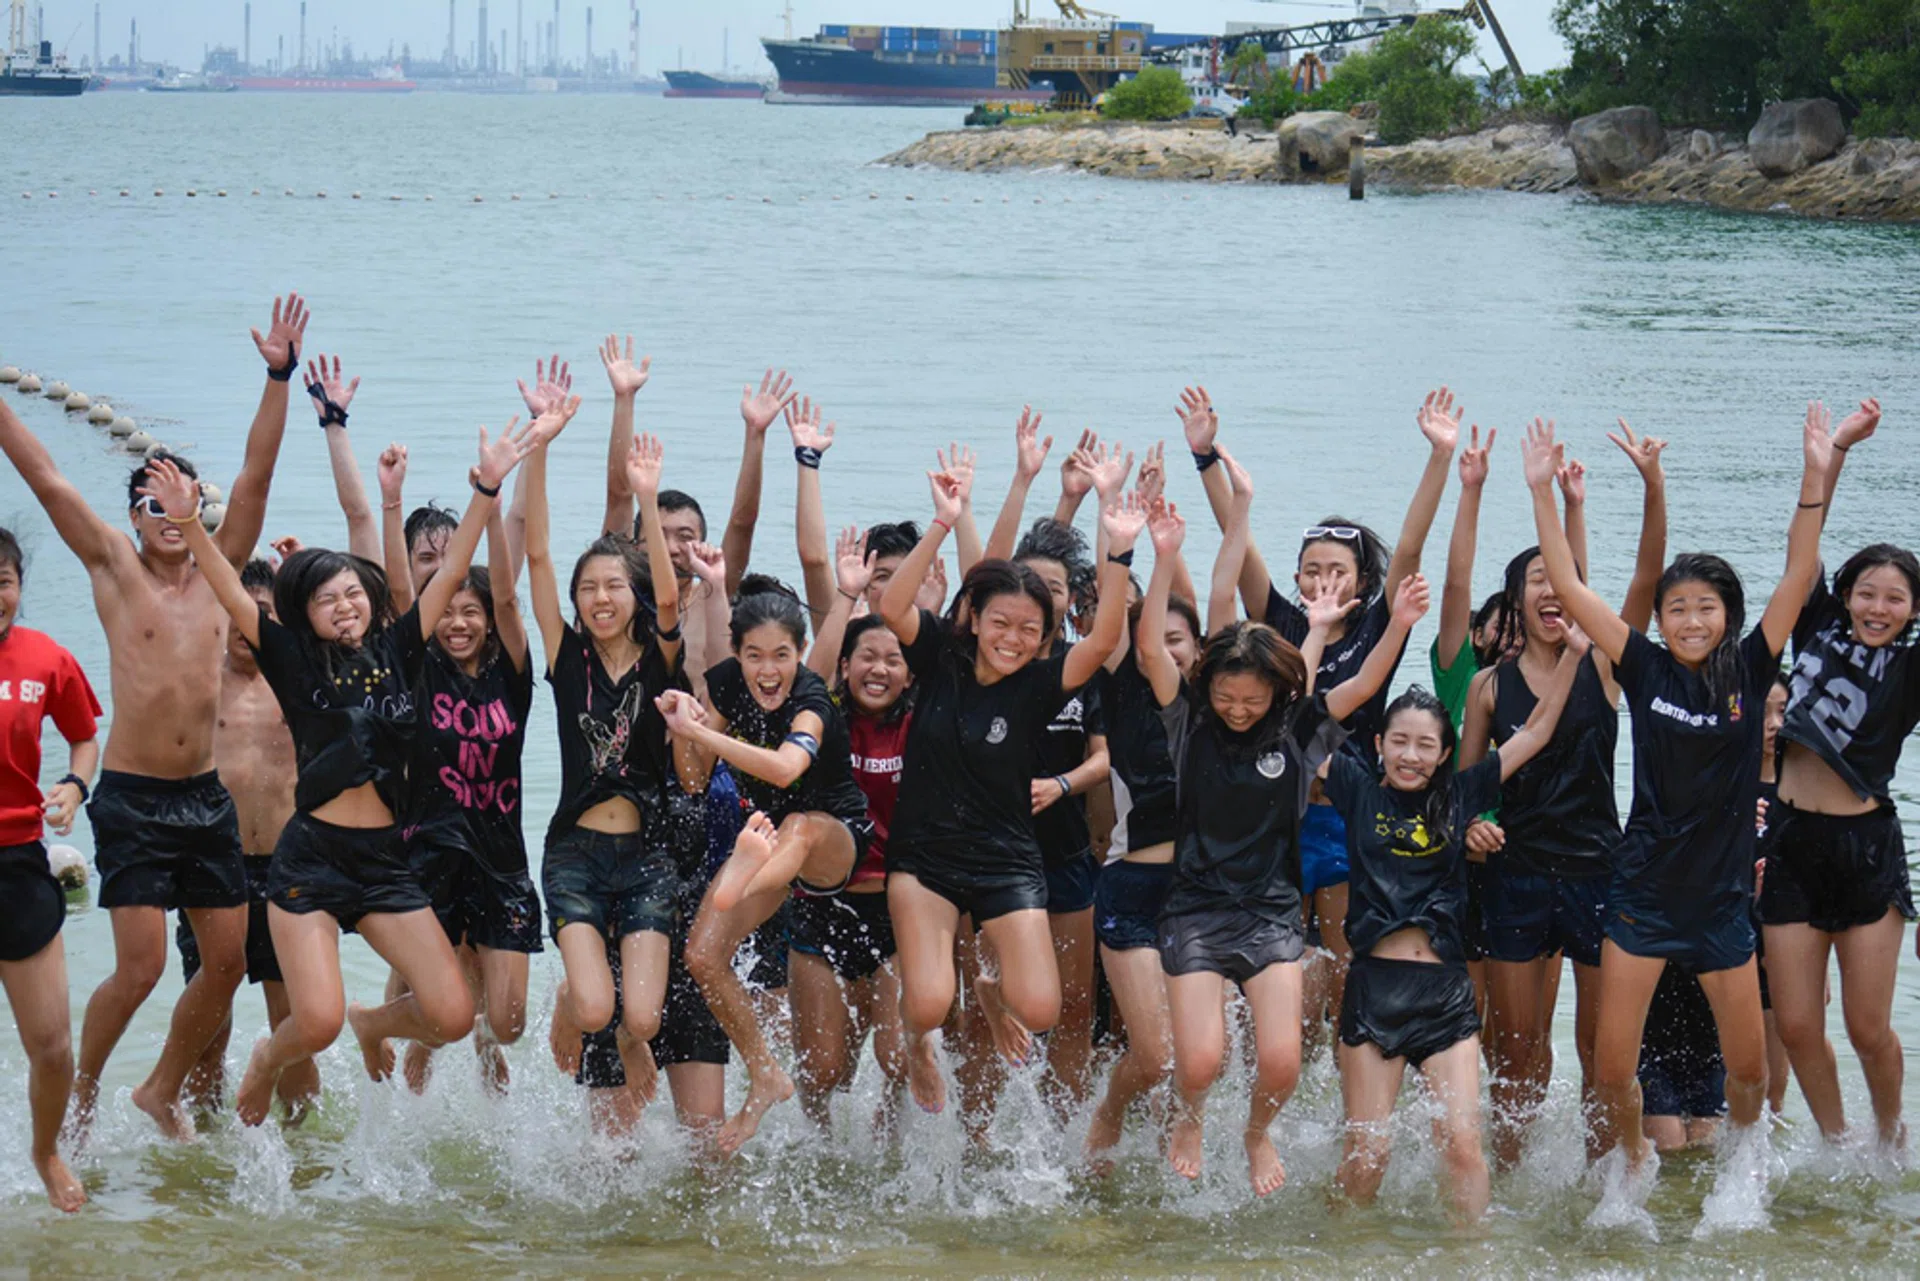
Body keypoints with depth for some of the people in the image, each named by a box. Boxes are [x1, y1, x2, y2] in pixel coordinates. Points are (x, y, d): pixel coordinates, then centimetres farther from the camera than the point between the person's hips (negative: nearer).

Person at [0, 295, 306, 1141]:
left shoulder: (220, 570, 7)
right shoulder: (114, 569, 0)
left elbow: (256, 472, 1)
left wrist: (279, 377, -7)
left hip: (206, 799, 4)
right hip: (131, 800, -4)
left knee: (228, 959, 5)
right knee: (141, 966, -9)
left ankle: (163, 1090, 26)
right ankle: (82, 1089, 16)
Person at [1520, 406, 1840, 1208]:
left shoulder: (1750, 671, -1)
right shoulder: (1646, 670, -3)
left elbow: (1800, 576, -7)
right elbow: (1567, 587, -7)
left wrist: (1817, 479, -16)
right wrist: (1542, 493, -13)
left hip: (1722, 892, 1)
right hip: (1643, 889, -1)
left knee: (1748, 1064, 8)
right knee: (1611, 1062, -1)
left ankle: (1744, 1142, 41)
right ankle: (1633, 1161, 27)